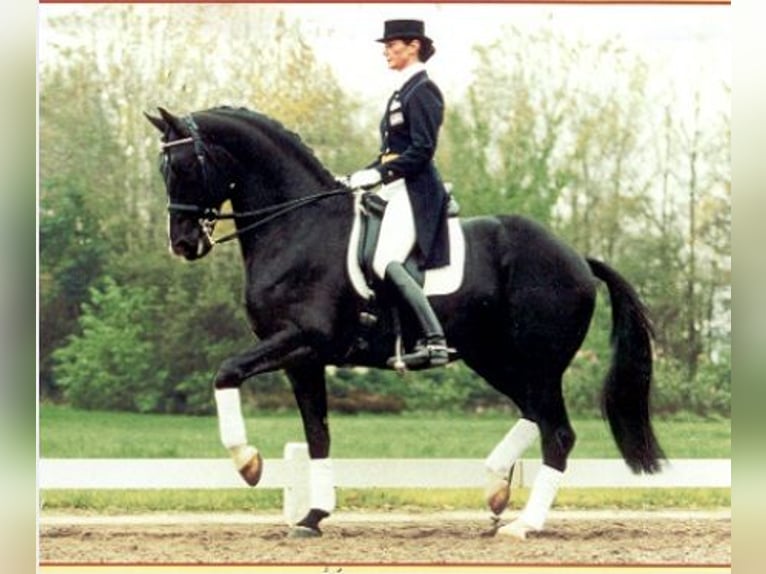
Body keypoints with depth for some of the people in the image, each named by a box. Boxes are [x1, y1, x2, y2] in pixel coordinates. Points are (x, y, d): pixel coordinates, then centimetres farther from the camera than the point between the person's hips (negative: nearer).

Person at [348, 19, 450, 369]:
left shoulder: (422, 91, -9)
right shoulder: (404, 92, 20)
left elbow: (421, 150, -18)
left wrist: (379, 174, -21)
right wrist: (359, 177, 13)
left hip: (413, 190, -11)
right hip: (398, 191, 11)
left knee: (386, 262, -23)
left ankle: (435, 339, -28)